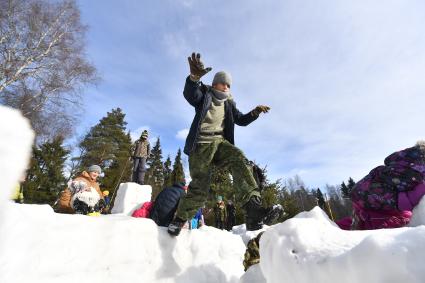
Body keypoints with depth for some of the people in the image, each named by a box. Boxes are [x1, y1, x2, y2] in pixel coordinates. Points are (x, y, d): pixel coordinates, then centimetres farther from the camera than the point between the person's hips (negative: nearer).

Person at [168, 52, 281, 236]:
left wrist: (255, 112, 7)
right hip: (201, 143, -3)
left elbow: (241, 120, 26)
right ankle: (179, 219, 14)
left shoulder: (229, 104, 20)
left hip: (220, 142, 4)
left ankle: (253, 204, -35)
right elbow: (189, 94, -15)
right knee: (199, 188, -7)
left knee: (238, 159, -29)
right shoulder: (204, 95, 7)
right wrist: (195, 76, -37)